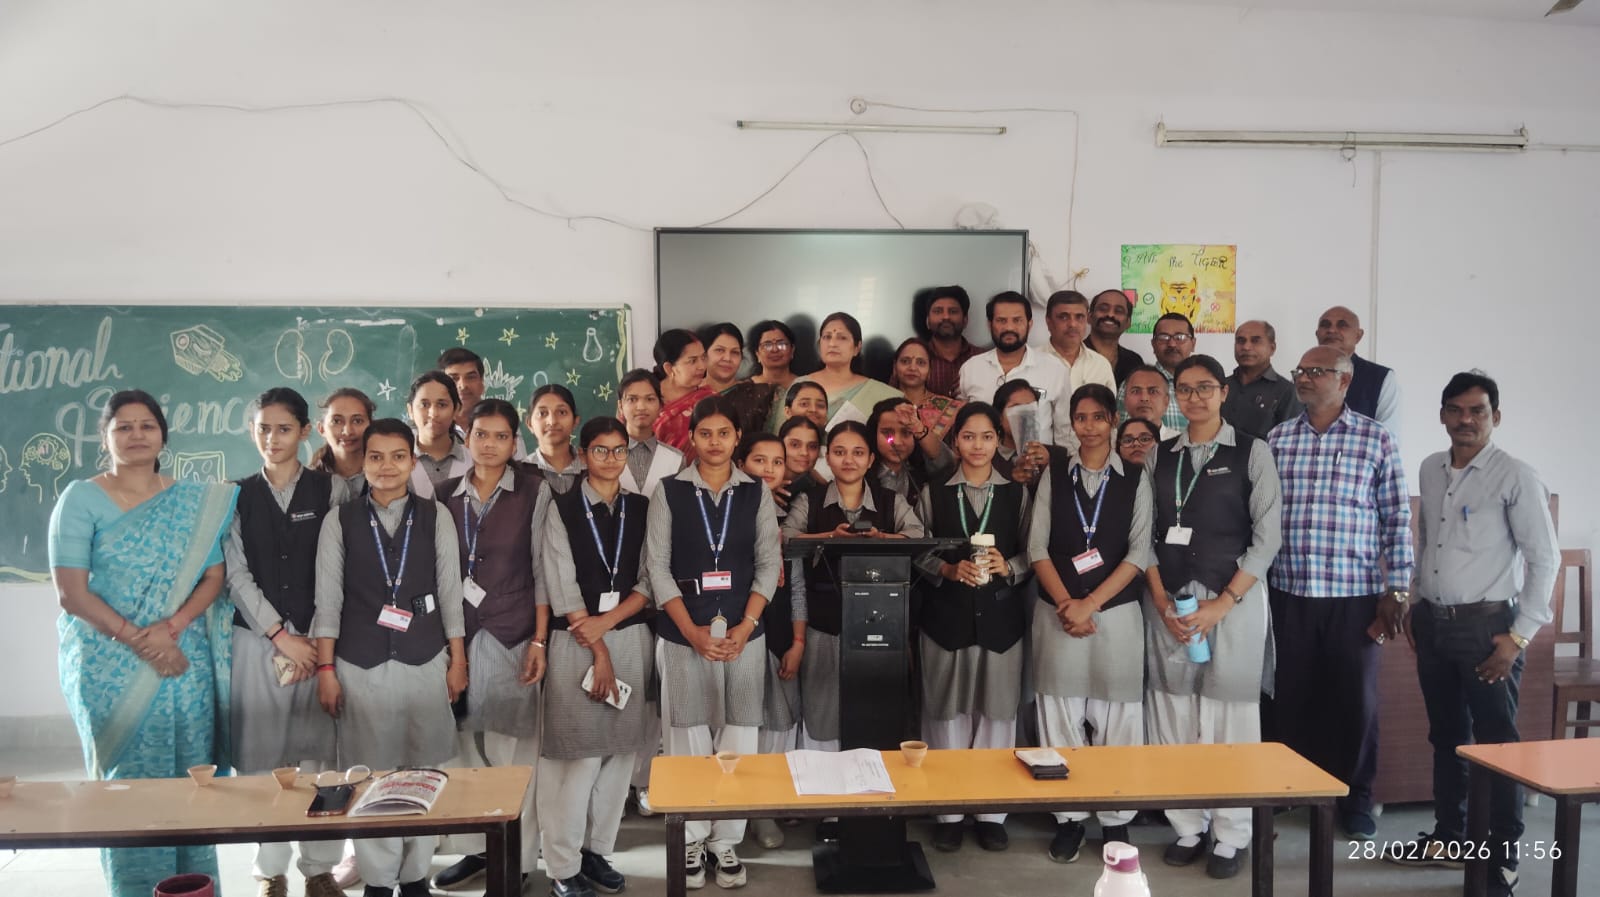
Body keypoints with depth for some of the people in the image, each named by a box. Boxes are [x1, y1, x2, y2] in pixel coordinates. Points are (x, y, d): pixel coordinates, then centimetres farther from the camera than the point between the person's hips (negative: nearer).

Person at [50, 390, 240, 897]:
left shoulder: (195, 502, 7)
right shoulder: (81, 499, -2)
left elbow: (213, 577, 4)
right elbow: (71, 593, -7)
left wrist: (172, 627, -13)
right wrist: (136, 640, -14)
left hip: (185, 661, 3)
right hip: (110, 667, -2)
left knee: (190, 779, 5)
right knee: (129, 781, 1)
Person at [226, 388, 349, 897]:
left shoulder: (331, 490, 3)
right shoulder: (237, 496, 7)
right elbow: (236, 573, 2)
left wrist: (314, 640, -6)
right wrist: (281, 636, -6)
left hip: (318, 639, -1)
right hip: (257, 640, 1)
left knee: (319, 755, 0)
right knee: (262, 756, 1)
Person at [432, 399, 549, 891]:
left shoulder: (533, 491, 0)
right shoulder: (447, 493, 8)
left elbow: (541, 569, -1)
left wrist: (540, 639, -6)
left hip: (512, 637, -3)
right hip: (457, 634, 3)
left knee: (512, 751, -2)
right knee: (463, 745, 5)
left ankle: (516, 858, 9)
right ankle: (475, 848, 19)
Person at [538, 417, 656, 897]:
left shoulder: (641, 509, 8)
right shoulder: (563, 508, -2)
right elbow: (562, 586, -7)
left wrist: (607, 623, -13)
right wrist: (598, 652, -12)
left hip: (630, 638, 4)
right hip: (577, 641, -3)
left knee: (621, 750, 8)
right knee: (579, 755, -4)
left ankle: (598, 850, 22)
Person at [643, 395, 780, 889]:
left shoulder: (756, 493, 6)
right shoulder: (669, 491, 1)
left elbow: (768, 565, 3)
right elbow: (657, 567, -2)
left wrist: (745, 626, -9)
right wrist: (692, 631, -11)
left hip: (743, 632, 1)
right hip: (683, 633, -1)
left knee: (738, 739, 3)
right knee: (687, 737, 4)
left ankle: (727, 840, 16)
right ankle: (692, 839, 18)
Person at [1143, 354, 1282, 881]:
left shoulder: (1252, 453, 1)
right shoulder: (1158, 457, 9)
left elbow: (1267, 537, -3)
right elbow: (1146, 536, 6)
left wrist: (1221, 604, -10)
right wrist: (1163, 602, -6)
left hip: (1234, 600, -3)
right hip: (1169, 603, 3)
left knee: (1230, 716, 0)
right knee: (1172, 716, 4)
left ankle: (1230, 837, 12)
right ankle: (1187, 828, 17)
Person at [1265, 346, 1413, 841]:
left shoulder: (1376, 440, -1)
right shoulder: (1277, 439, 6)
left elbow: (1397, 518, 0)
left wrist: (1396, 591, -4)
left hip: (1355, 595, -2)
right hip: (1289, 593, 2)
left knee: (1355, 699, 8)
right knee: (1289, 697, 8)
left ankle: (1356, 800, 24)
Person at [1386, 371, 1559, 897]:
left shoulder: (1515, 477, -10)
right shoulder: (1431, 470, 9)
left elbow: (1545, 558, -10)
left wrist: (1520, 636, -13)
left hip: (1486, 626, -6)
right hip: (1433, 623, 6)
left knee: (1496, 742, 1)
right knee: (1445, 735, 15)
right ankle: (1448, 838, 28)